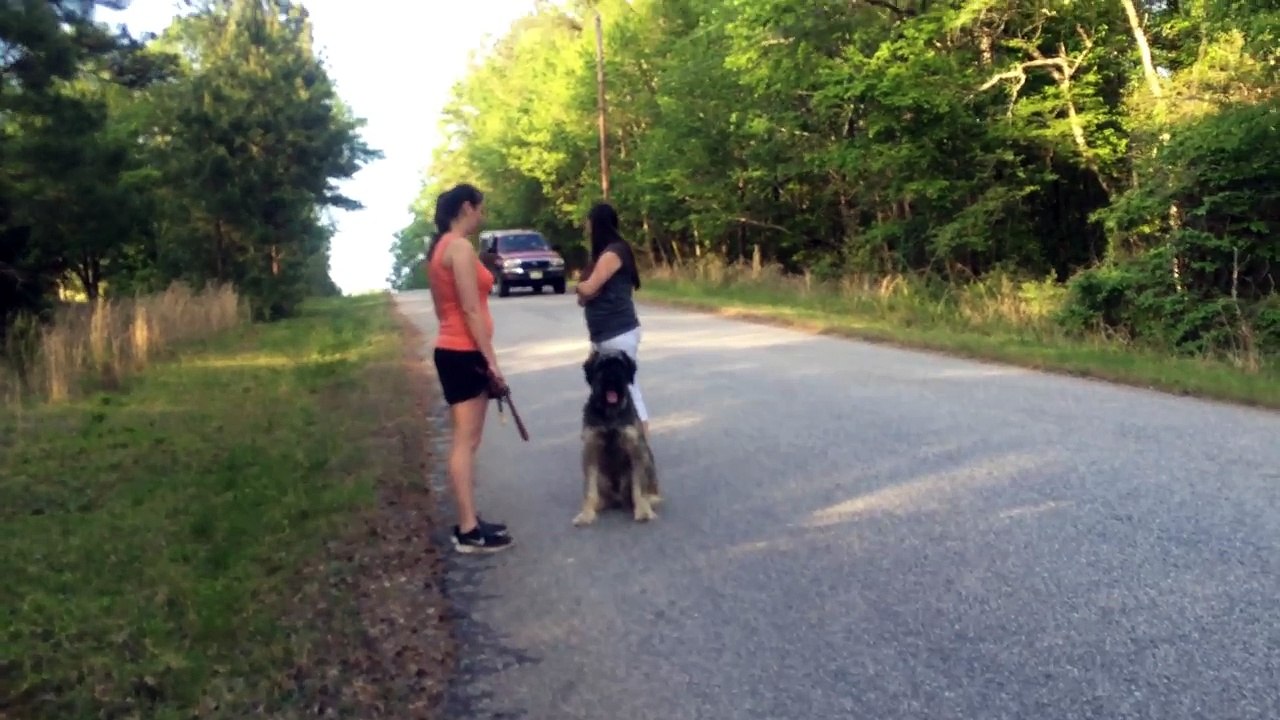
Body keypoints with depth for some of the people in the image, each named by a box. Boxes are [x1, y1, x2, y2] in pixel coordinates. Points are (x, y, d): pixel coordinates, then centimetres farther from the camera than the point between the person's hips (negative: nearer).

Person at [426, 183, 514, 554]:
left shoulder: (440, 248, 16)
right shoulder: (461, 247, -14)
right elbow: (471, 310, -19)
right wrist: (491, 360, -17)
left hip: (453, 351, 10)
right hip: (464, 354, -10)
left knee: (466, 441, 13)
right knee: (465, 442, -6)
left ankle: (469, 521, 19)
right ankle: (468, 531, -2)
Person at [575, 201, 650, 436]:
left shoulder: (613, 253, -13)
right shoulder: (604, 253, 18)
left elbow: (587, 289, -17)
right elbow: (583, 298, 18)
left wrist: (579, 286, 4)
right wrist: (585, 290, -4)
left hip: (618, 334, -10)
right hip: (605, 334, 10)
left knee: (627, 389, -9)